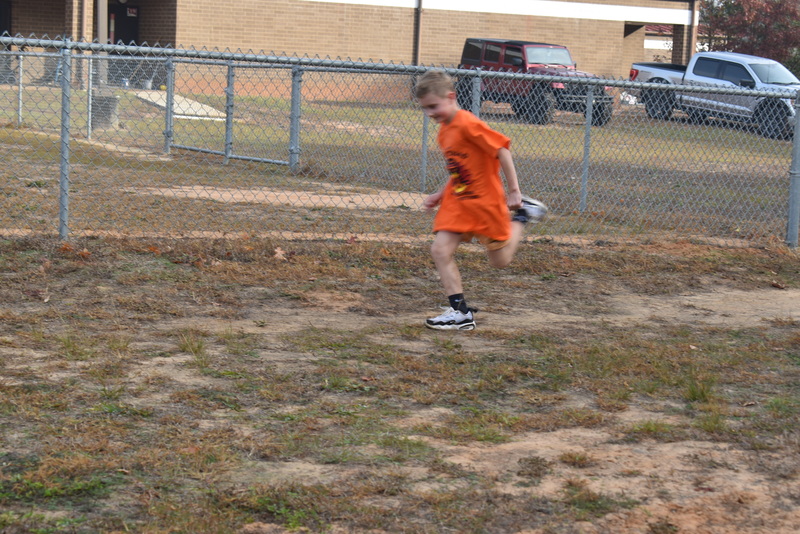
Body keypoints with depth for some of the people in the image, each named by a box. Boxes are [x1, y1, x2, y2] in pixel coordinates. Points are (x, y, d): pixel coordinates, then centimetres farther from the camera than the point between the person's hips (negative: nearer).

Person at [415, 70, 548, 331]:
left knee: (500, 261, 7)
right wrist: (440, 195, 11)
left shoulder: (467, 124, -21)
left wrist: (514, 191, -19)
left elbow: (502, 150, -21)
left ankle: (522, 215, 30)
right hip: (457, 202, 8)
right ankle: (461, 313, -4)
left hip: (485, 200, -8)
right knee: (440, 250, -9)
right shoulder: (444, 131, 8)